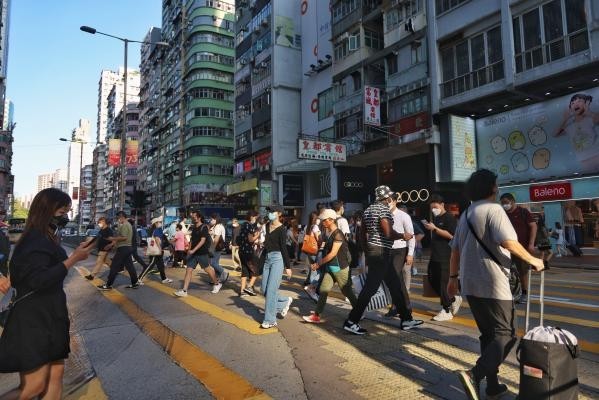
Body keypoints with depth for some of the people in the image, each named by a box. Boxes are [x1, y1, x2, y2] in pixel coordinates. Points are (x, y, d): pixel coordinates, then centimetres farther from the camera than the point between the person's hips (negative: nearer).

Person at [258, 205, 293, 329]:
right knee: (264, 290, 8)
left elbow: (283, 248, -12)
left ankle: (270, 320, 3)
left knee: (271, 290, -7)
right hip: (267, 258, 8)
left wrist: (288, 266, -11)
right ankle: (285, 302, 30)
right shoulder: (267, 225, 10)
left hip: (277, 259, -8)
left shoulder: (281, 229, -11)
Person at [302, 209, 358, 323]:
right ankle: (316, 316, 8)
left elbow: (333, 254, -21)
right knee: (323, 291, 4)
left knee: (347, 292, 4)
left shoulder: (338, 234, -17)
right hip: (330, 268, 8)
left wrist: (318, 263, -15)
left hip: (340, 268, -8)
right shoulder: (329, 233, 8)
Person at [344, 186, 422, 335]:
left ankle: (406, 319, 22)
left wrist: (367, 253, 23)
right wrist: (403, 236, -4)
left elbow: (363, 235, 17)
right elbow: (388, 233, -21)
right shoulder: (384, 209, -12)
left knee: (395, 285, 15)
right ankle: (351, 322, -2)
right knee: (370, 288, -6)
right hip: (381, 252, -10)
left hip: (372, 251, 10)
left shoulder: (369, 210, 15)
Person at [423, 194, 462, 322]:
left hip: (445, 256, -9)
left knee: (442, 282, -4)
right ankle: (453, 299, 25)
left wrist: (434, 228, -21)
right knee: (432, 280, 9)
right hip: (434, 255, 9)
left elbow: (451, 235, -20)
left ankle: (447, 311, 8)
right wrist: (429, 228, 11)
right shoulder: (435, 218, 17)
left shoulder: (449, 218, -7)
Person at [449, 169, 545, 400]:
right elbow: (509, 242, -21)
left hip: (470, 284, 8)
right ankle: (474, 375, -16)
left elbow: (455, 249, 17)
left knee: (488, 334, 17)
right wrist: (532, 260, -7)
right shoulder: (493, 209, -9)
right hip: (492, 284, -8)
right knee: (505, 335, 0)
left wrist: (453, 277, 22)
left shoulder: (466, 214, 14)